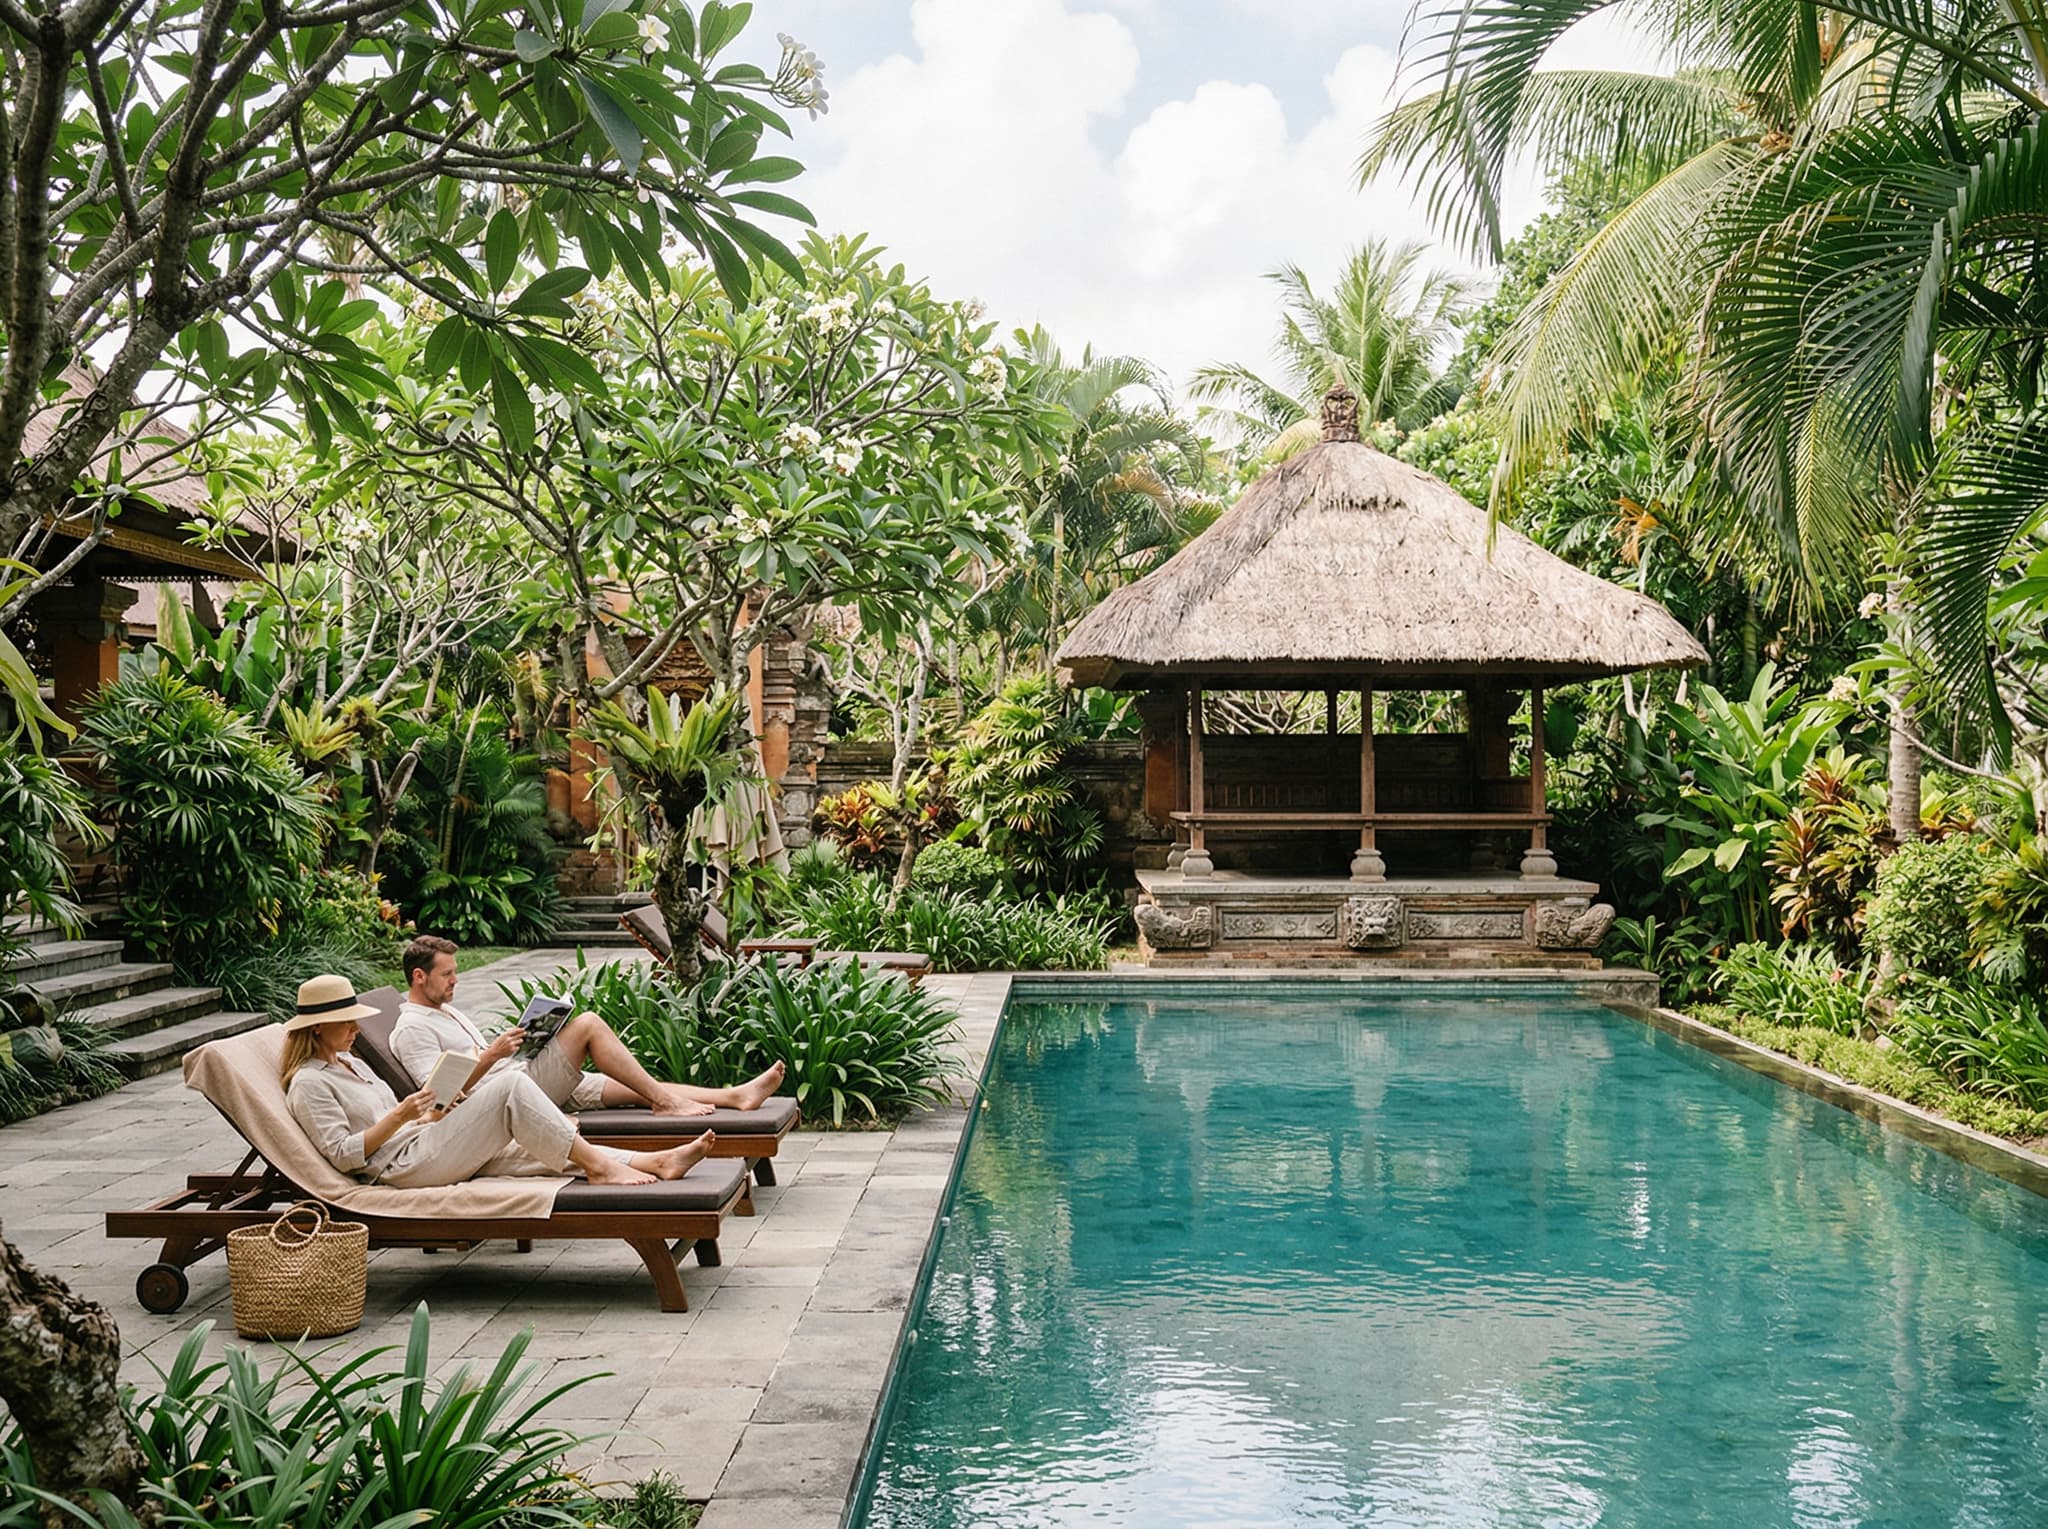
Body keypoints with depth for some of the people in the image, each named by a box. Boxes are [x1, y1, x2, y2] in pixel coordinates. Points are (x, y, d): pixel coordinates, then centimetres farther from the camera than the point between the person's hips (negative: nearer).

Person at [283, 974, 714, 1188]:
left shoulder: (347, 1062, 23)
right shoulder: (309, 1083, -7)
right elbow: (342, 1154, -15)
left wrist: (427, 1116, 10)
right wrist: (399, 1117, -20)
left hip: (422, 1147, 10)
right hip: (405, 1167, -10)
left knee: (537, 1149, -5)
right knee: (511, 1086, -21)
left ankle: (656, 1162, -13)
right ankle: (599, 1166, -20)